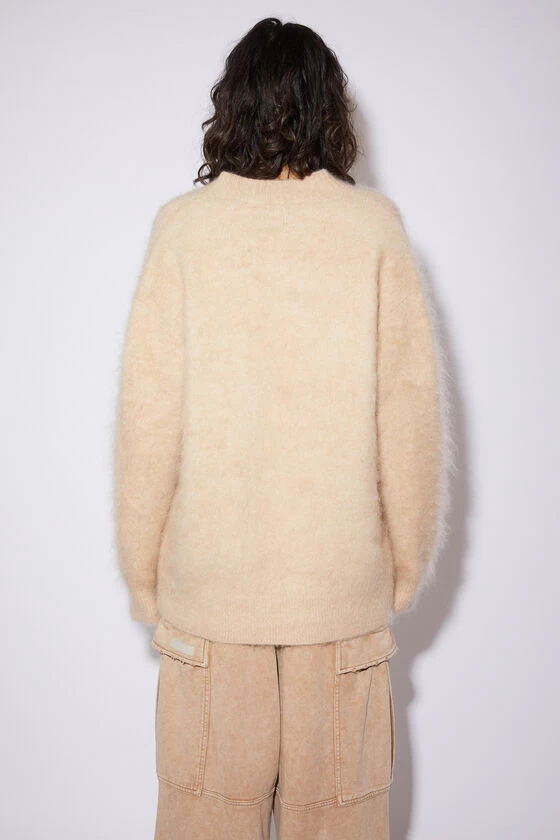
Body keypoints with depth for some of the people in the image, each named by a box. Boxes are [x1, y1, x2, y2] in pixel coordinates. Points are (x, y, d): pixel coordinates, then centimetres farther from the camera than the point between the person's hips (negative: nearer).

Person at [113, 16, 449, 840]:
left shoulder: (184, 226, -5)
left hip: (208, 588, 0)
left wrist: (143, 575, 6)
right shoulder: (375, 227, -4)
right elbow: (410, 413, -4)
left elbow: (148, 418, -6)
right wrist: (408, 567, 9)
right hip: (346, 586, 1)